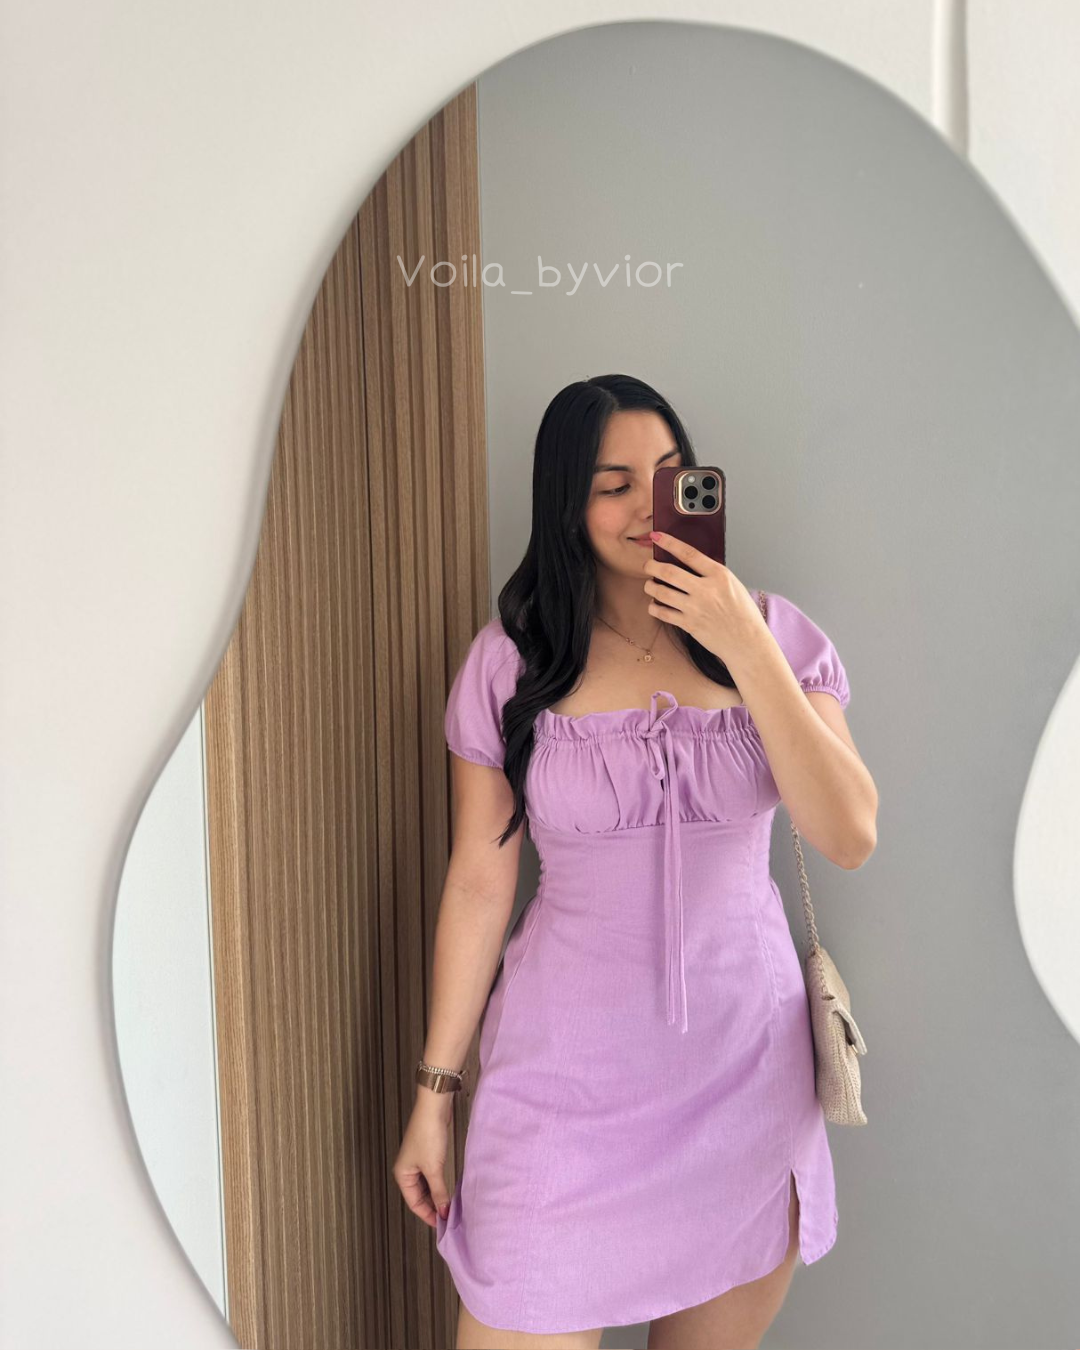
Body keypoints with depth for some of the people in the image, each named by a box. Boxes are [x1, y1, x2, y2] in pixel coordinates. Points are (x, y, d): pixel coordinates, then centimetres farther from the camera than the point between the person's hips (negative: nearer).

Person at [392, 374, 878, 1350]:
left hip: (746, 1063, 2)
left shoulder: (774, 633, -1)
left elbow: (849, 838, -11)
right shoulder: (510, 662, -5)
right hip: (569, 1061, -1)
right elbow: (478, 883, -1)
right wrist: (435, 1090, 2)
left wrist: (747, 650, -19)